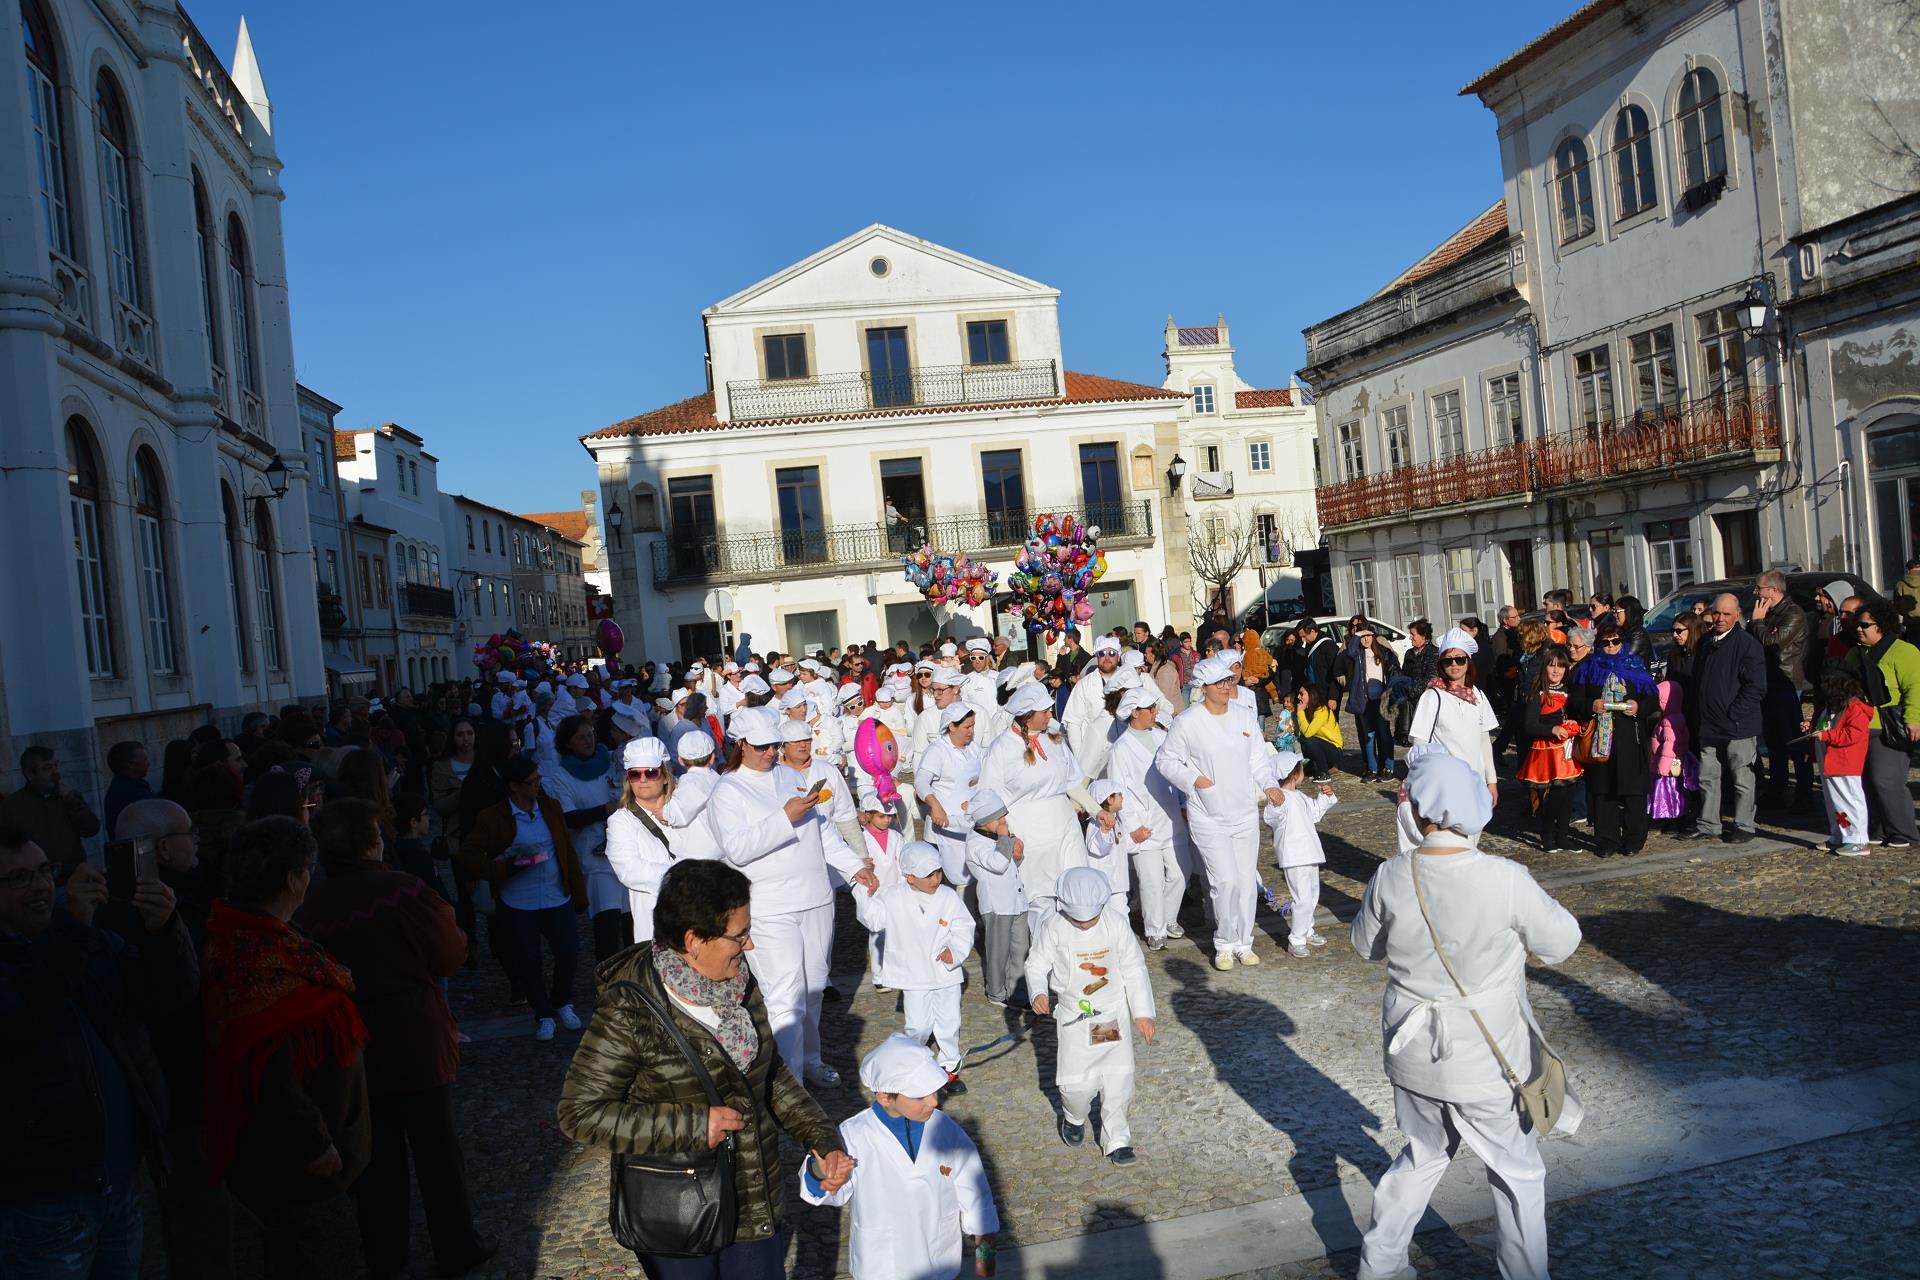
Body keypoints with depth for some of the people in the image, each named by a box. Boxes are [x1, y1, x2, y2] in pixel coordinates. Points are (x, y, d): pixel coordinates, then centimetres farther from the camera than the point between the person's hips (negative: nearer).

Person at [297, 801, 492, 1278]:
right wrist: (446, 917, 6)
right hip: (417, 1047, -3)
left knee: (376, 1157, 18)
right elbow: (452, 955, -11)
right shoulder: (403, 891, -19)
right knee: (437, 1152, 11)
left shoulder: (309, 909, -8)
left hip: (352, 1054, 4)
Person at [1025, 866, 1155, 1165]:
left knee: (1118, 1078, 3)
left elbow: (1134, 969, -4)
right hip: (1073, 1014, -1)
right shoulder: (1054, 927, -15)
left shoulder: (1116, 923, -12)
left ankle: (1116, 1139, 22)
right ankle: (1074, 1118, 33)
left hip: (1114, 1012, 1)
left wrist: (1142, 1012, -6)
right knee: (1076, 1082, -1)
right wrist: (1038, 993, -25)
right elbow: (1037, 964, -5)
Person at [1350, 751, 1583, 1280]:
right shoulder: (1506, 881, -24)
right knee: (1519, 1175, 20)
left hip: (1414, 1056, 4)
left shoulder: (1391, 878, -16)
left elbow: (1366, 947, 1)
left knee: (1422, 1156, 26)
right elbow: (1562, 941, -8)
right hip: (1486, 1063, -3)